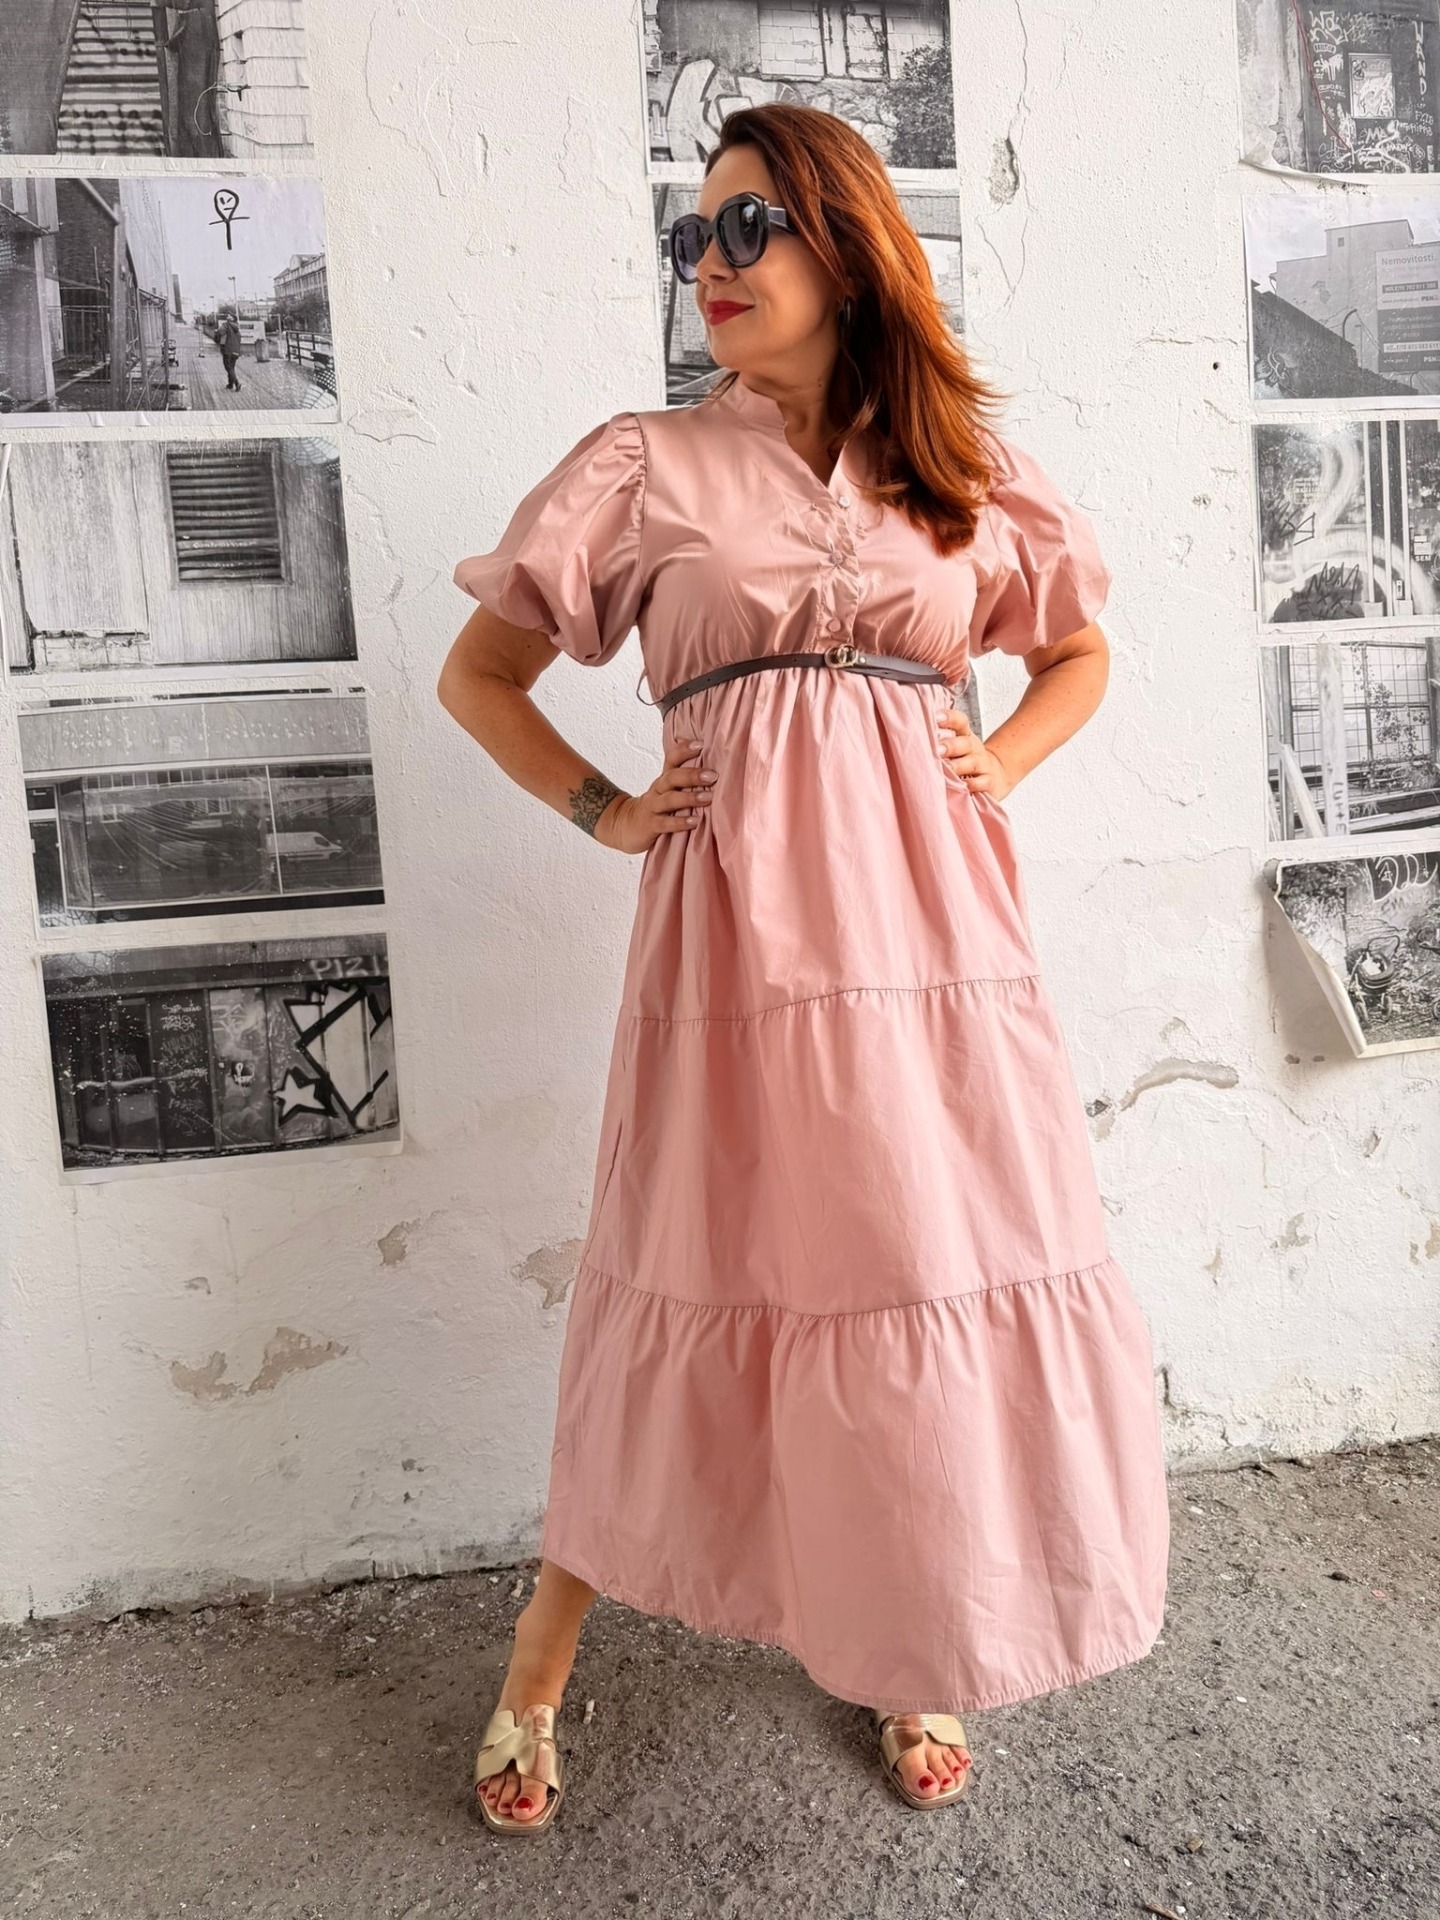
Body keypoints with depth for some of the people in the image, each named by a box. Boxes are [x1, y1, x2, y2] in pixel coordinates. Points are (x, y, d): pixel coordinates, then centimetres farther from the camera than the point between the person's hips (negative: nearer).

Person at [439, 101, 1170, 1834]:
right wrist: (602, 810, -1)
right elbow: (475, 676, 11)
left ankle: (912, 1650, 32)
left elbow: (1080, 656, 25)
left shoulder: (959, 471, 11)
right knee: (706, 1290, 5)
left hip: (927, 919, 3)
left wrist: (999, 762, 7)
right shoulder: (649, 467, 6)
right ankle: (539, 1663, 28)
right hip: (738, 928, -2)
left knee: (947, 1276, 6)